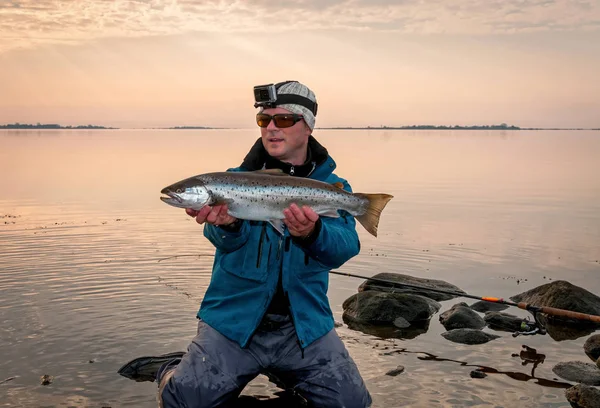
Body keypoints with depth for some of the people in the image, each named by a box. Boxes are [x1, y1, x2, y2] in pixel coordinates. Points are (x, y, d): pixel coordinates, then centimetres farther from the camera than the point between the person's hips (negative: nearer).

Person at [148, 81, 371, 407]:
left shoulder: (332, 187, 2)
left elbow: (343, 248, -17)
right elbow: (226, 241, -17)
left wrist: (312, 234, -39)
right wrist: (227, 224, -41)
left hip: (304, 324, 2)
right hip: (235, 318, -1)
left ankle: (285, 374, 21)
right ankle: (175, 374, 20)